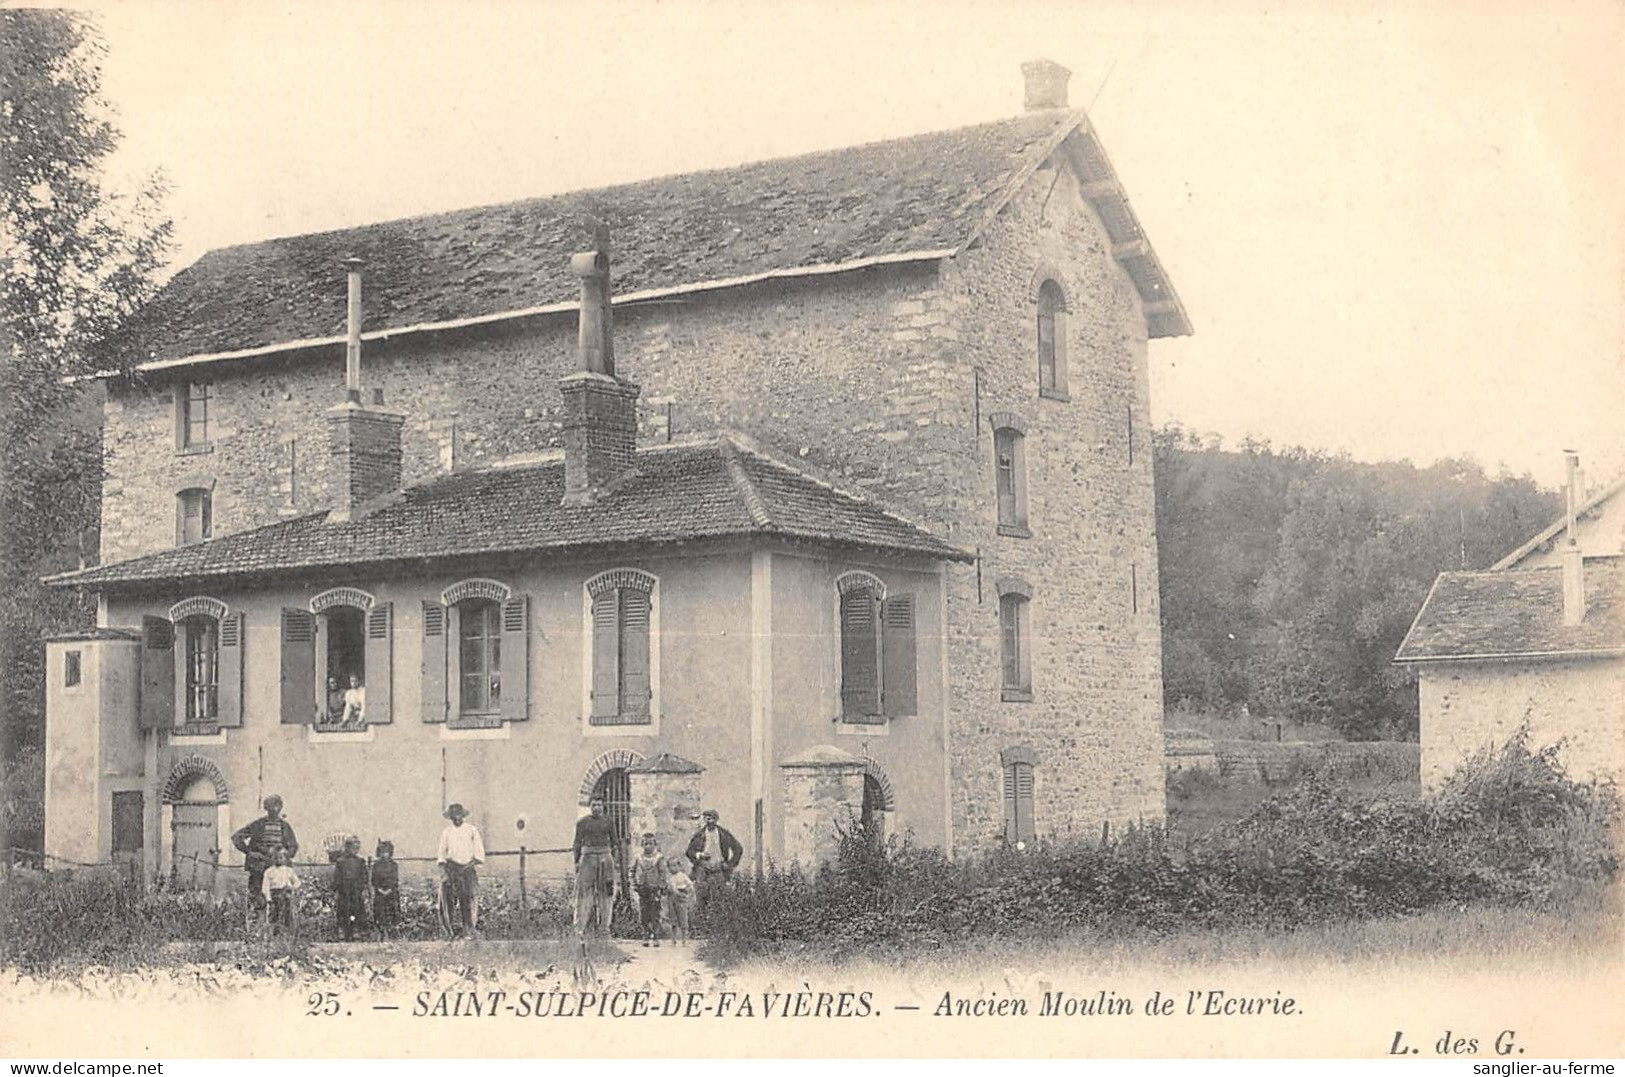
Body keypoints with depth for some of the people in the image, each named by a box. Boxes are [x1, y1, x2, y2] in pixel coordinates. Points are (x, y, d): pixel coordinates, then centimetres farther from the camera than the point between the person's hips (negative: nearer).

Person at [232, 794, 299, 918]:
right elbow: (236, 837, 4)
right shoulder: (257, 825, 1)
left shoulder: (285, 826, 9)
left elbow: (293, 845, 21)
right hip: (259, 866, -2)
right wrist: (249, 852, -5)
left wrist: (286, 856, 2)